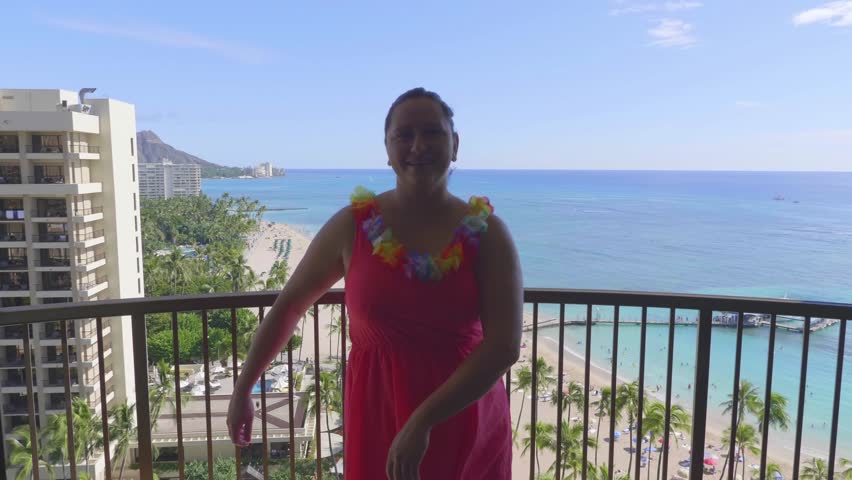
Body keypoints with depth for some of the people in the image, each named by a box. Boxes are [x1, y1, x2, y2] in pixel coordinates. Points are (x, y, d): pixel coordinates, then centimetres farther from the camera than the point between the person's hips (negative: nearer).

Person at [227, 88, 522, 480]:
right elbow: (287, 306, 3)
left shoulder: (486, 233, -9)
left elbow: (504, 346, -16)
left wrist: (423, 422, -23)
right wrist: (242, 391, 9)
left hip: (469, 422, 1)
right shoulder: (353, 226, -8)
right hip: (379, 417, 0)